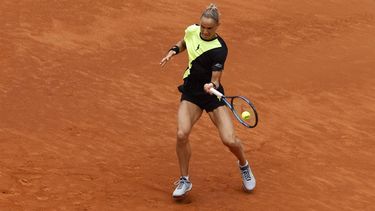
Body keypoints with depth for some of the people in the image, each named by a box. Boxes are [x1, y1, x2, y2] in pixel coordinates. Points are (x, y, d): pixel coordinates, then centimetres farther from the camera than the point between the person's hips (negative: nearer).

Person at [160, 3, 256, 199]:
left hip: (212, 94, -3)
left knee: (229, 140, -11)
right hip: (190, 93, 3)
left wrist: (212, 86, -43)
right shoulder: (192, 31, -7)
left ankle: (244, 166, 26)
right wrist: (173, 51, -1)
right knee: (182, 134, -19)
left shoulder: (219, 49, -23)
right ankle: (184, 181, 1)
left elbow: (216, 79, -21)